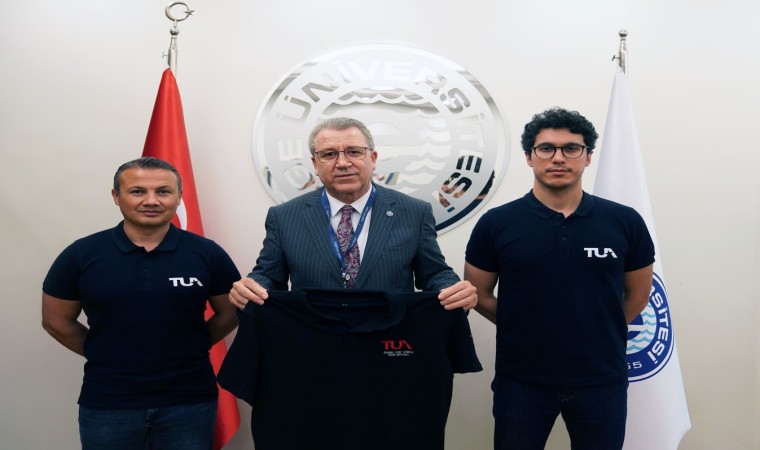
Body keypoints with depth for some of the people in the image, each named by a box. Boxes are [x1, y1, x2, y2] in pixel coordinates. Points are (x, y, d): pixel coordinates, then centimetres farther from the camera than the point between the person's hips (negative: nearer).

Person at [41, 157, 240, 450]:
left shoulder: (207, 254, -5)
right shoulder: (81, 255, -4)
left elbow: (230, 313, 7)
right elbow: (57, 321, 6)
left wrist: (189, 349, 1)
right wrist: (107, 356, 5)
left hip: (190, 400, 0)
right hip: (107, 403, 0)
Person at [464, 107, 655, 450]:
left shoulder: (624, 222, -2)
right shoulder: (496, 224, -5)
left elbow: (638, 295, 9)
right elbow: (478, 294, 4)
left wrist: (596, 333, 8)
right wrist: (526, 330, 3)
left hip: (602, 380, 1)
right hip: (521, 380, -1)